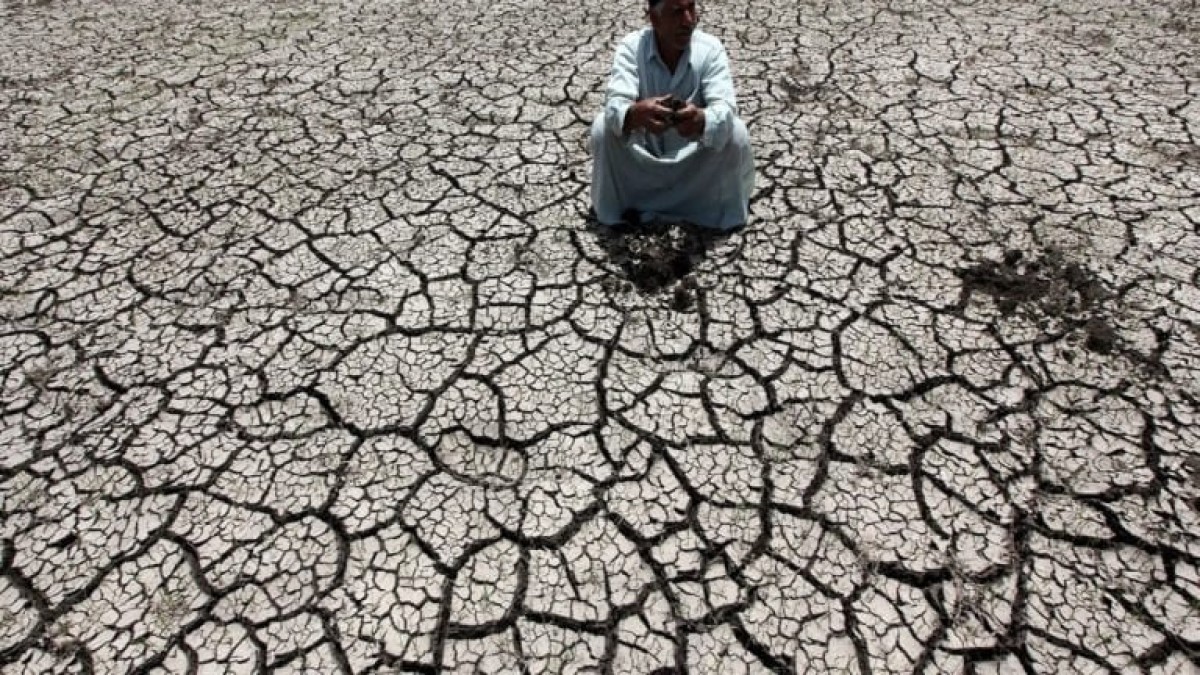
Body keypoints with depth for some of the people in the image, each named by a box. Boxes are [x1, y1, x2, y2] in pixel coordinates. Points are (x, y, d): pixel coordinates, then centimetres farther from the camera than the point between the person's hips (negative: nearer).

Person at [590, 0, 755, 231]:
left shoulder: (710, 48, -16)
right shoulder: (631, 46, -17)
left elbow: (725, 107, -30)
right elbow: (615, 104, -31)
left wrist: (702, 120, -54)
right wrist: (634, 115, -56)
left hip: (695, 156, 0)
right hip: (642, 155, 0)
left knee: (736, 132, -26)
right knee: (603, 126, -25)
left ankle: (726, 207, -2)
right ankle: (615, 205, -2)